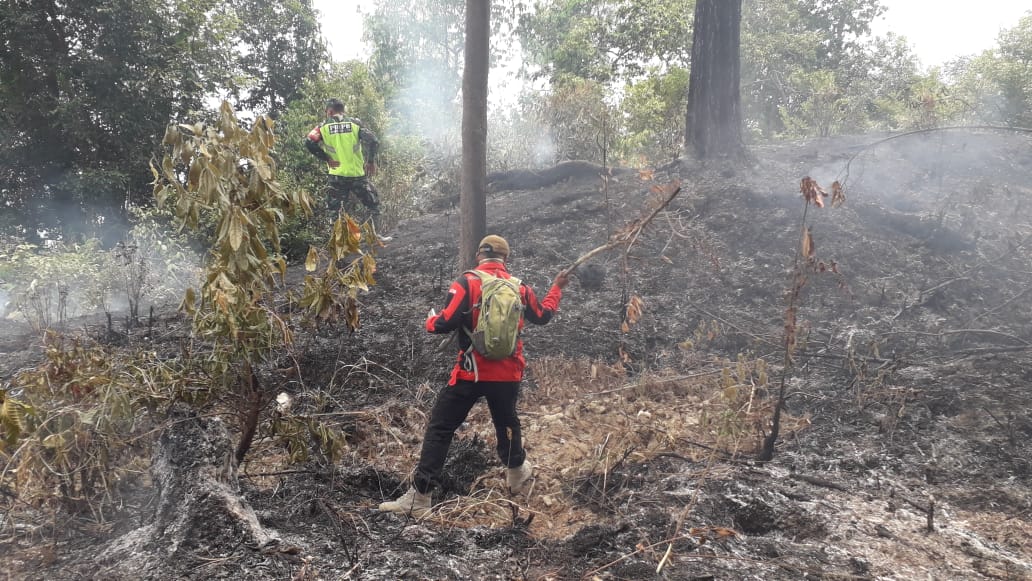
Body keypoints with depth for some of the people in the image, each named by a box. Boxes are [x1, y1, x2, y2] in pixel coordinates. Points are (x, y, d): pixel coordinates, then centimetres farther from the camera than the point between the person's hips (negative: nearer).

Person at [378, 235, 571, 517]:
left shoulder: (468, 282, -10)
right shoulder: (519, 286, 4)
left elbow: (445, 323, -18)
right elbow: (543, 316, 21)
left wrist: (431, 319, 5)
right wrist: (557, 288, 37)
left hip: (471, 373, -4)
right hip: (508, 374, 4)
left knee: (439, 430, 0)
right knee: (506, 422, 28)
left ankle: (418, 499, -6)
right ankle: (517, 473, 49)